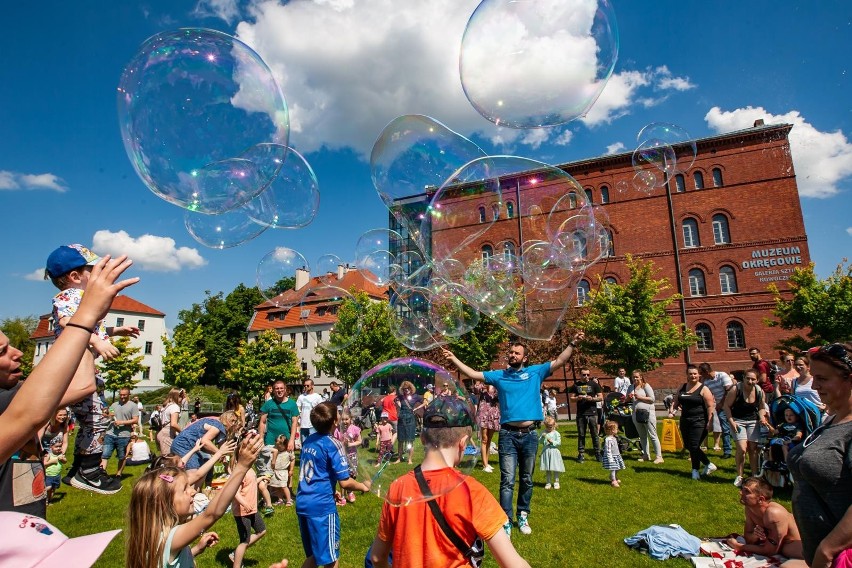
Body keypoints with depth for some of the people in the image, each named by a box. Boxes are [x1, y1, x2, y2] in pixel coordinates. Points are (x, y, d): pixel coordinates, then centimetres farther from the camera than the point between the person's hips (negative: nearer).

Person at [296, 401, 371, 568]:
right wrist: (364, 486, 1)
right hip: (322, 506, -7)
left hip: (302, 504, 7)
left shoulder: (308, 440, 5)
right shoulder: (332, 445, -16)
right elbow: (345, 483, -17)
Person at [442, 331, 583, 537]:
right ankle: (506, 522, 3)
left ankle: (523, 516, 30)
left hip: (530, 435, 1)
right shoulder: (499, 375, 6)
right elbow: (473, 374, 5)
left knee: (527, 480, 14)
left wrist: (572, 343, -10)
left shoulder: (535, 372, 4)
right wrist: (453, 358, -2)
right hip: (508, 434, -1)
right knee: (507, 480, -2)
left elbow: (559, 361, 1)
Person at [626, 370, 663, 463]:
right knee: (642, 436, 13)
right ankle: (646, 455, 21)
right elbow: (627, 400, 22)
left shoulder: (646, 386, -3)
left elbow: (652, 399, -9)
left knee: (652, 435, -5)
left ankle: (659, 456, -1)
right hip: (636, 413, 6)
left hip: (647, 412, -6)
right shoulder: (631, 388, 13)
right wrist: (629, 398, 0)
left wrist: (640, 397, -15)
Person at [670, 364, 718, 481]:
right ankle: (708, 464, 27)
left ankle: (695, 471, 10)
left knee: (694, 446, -8)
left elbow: (710, 406, -10)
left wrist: (709, 422, -15)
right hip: (685, 421, 7)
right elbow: (675, 401, 14)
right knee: (688, 445, 10)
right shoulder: (682, 387, 11)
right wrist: (672, 411, -4)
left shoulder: (703, 389, -6)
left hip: (699, 422, -6)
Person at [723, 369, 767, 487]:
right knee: (742, 448, -14)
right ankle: (739, 476, 1)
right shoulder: (736, 389, -16)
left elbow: (761, 407, 13)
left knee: (753, 448, 1)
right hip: (738, 421, -4)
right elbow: (727, 406, -10)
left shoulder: (760, 392, -3)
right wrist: (731, 421, -15)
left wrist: (762, 418, -5)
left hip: (753, 421, 4)